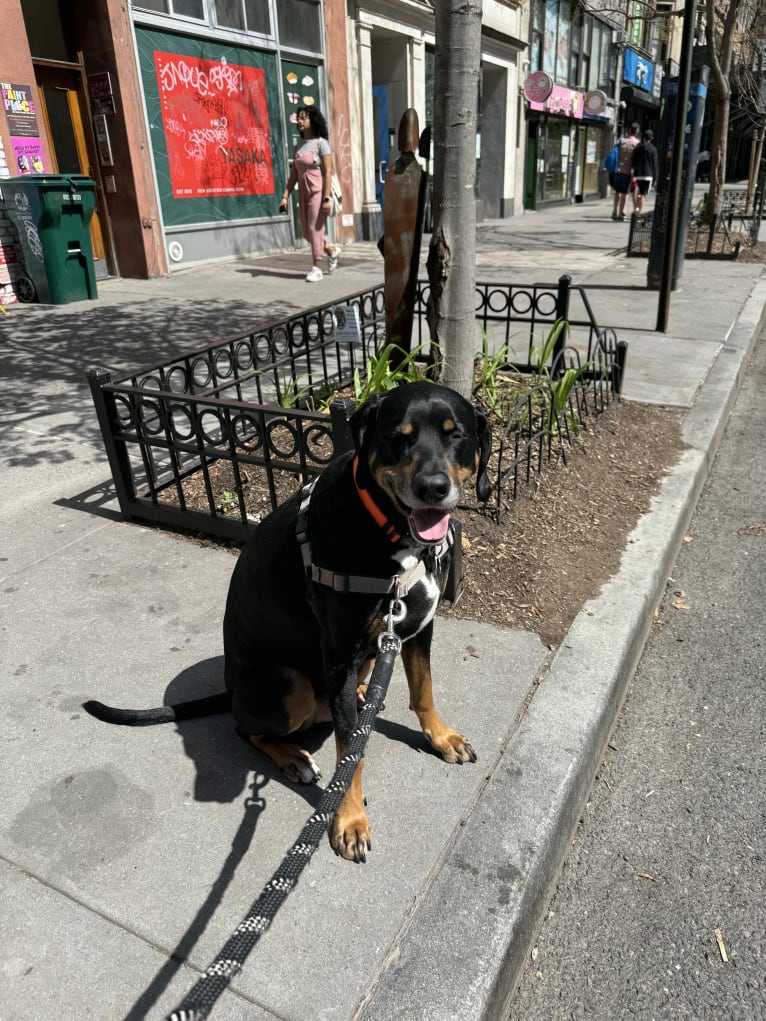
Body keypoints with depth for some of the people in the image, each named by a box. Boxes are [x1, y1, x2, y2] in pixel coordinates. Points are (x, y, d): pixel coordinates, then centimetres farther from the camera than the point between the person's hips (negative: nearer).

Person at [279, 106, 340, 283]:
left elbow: (328, 172, -13)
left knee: (315, 229, -6)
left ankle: (316, 268, 3)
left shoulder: (321, 143, -7)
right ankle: (331, 250, 30)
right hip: (303, 193, 7)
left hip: (318, 191, -6)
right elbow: (294, 174, 9)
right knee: (306, 232, 8)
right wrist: (285, 196, 2)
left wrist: (326, 198, -20)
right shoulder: (299, 145, 10)